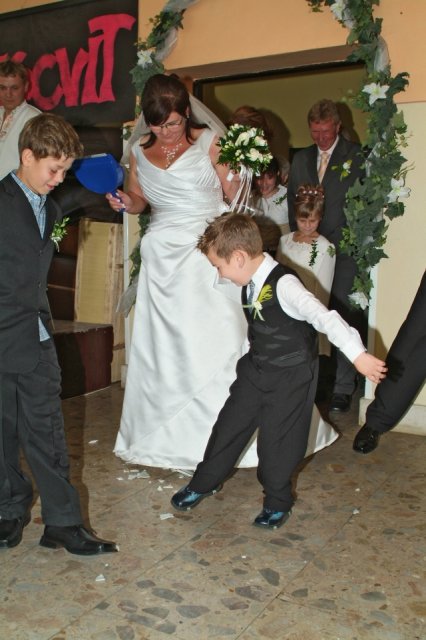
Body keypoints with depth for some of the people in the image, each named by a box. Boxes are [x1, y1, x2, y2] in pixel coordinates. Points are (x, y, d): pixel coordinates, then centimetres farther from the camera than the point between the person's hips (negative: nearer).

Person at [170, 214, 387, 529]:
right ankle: (204, 483, 35)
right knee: (229, 425, 14)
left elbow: (324, 317, -36)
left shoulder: (283, 284, -27)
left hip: (291, 377, -7)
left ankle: (277, 502, 30)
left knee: (277, 441, 4)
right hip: (255, 370, 7)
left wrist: (358, 354, -43)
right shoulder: (251, 283, -1)